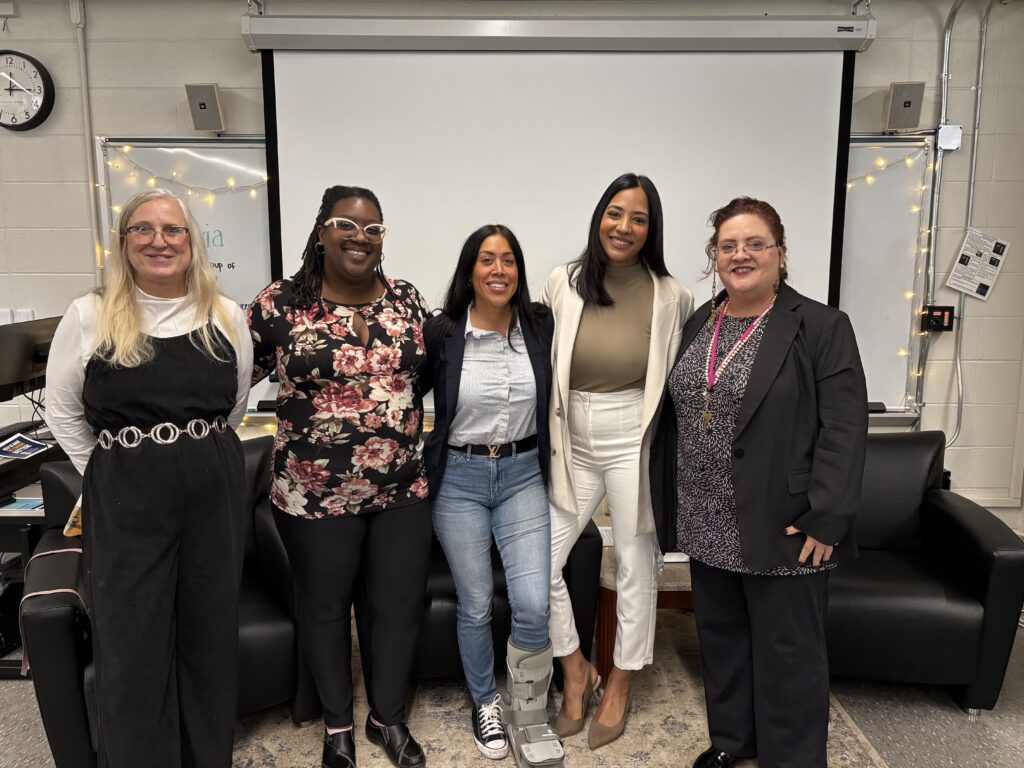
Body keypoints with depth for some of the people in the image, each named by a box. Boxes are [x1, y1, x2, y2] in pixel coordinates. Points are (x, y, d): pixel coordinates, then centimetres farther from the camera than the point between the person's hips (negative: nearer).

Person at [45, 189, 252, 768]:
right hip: (126, 502, -2)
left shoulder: (226, 316, 2)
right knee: (133, 647, 8)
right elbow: (63, 411, 5)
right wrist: (111, 474, 4)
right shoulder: (88, 317, -3)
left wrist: (206, 458, 12)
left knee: (211, 636, 14)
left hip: (216, 496, 2)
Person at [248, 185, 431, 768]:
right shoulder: (281, 304, -7)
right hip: (315, 494, -2)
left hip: (403, 491, 3)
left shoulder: (407, 300, 2)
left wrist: (425, 456, 12)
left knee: (399, 605, 14)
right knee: (325, 607, 16)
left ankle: (389, 717, 38)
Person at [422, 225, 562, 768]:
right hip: (458, 479, -1)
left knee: (532, 605, -6)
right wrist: (419, 462, 2)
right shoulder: (440, 334, -8)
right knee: (475, 606, 10)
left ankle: (530, 720, 20)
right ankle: (486, 705, 37)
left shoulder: (541, 327, -2)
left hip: (522, 475, 1)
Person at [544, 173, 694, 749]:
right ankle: (577, 673, 28)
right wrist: (546, 439, 6)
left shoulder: (671, 296, -7)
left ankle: (620, 688, 33)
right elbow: (544, 366, 5)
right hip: (573, 447, 3)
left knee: (636, 568, 10)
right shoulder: (564, 284, -2)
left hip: (634, 444, -2)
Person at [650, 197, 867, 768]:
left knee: (787, 649, 8)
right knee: (720, 636, 19)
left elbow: (844, 431, -13)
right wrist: (670, 503, 10)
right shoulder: (698, 324, 8)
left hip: (782, 527, -6)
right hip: (708, 526, 6)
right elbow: (674, 415, 12)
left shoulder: (821, 327, -9)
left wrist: (826, 518, -18)